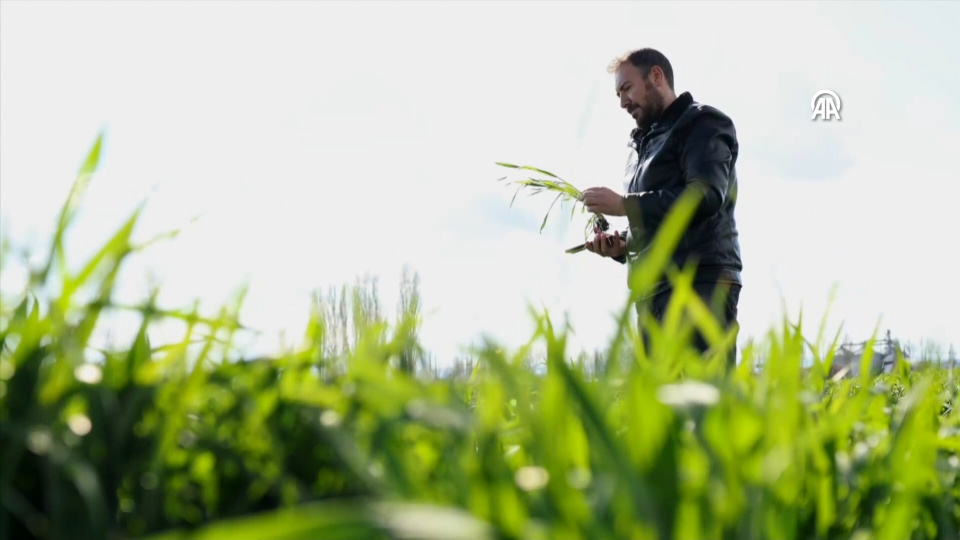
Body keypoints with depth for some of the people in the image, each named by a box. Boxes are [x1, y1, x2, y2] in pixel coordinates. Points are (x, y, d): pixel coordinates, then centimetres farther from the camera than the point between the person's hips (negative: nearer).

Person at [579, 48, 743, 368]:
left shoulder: (702, 125, 3)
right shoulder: (644, 144, 28)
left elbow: (706, 196, -15)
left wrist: (624, 205, -14)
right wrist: (622, 247, 8)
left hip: (700, 284, -8)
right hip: (652, 293, 8)